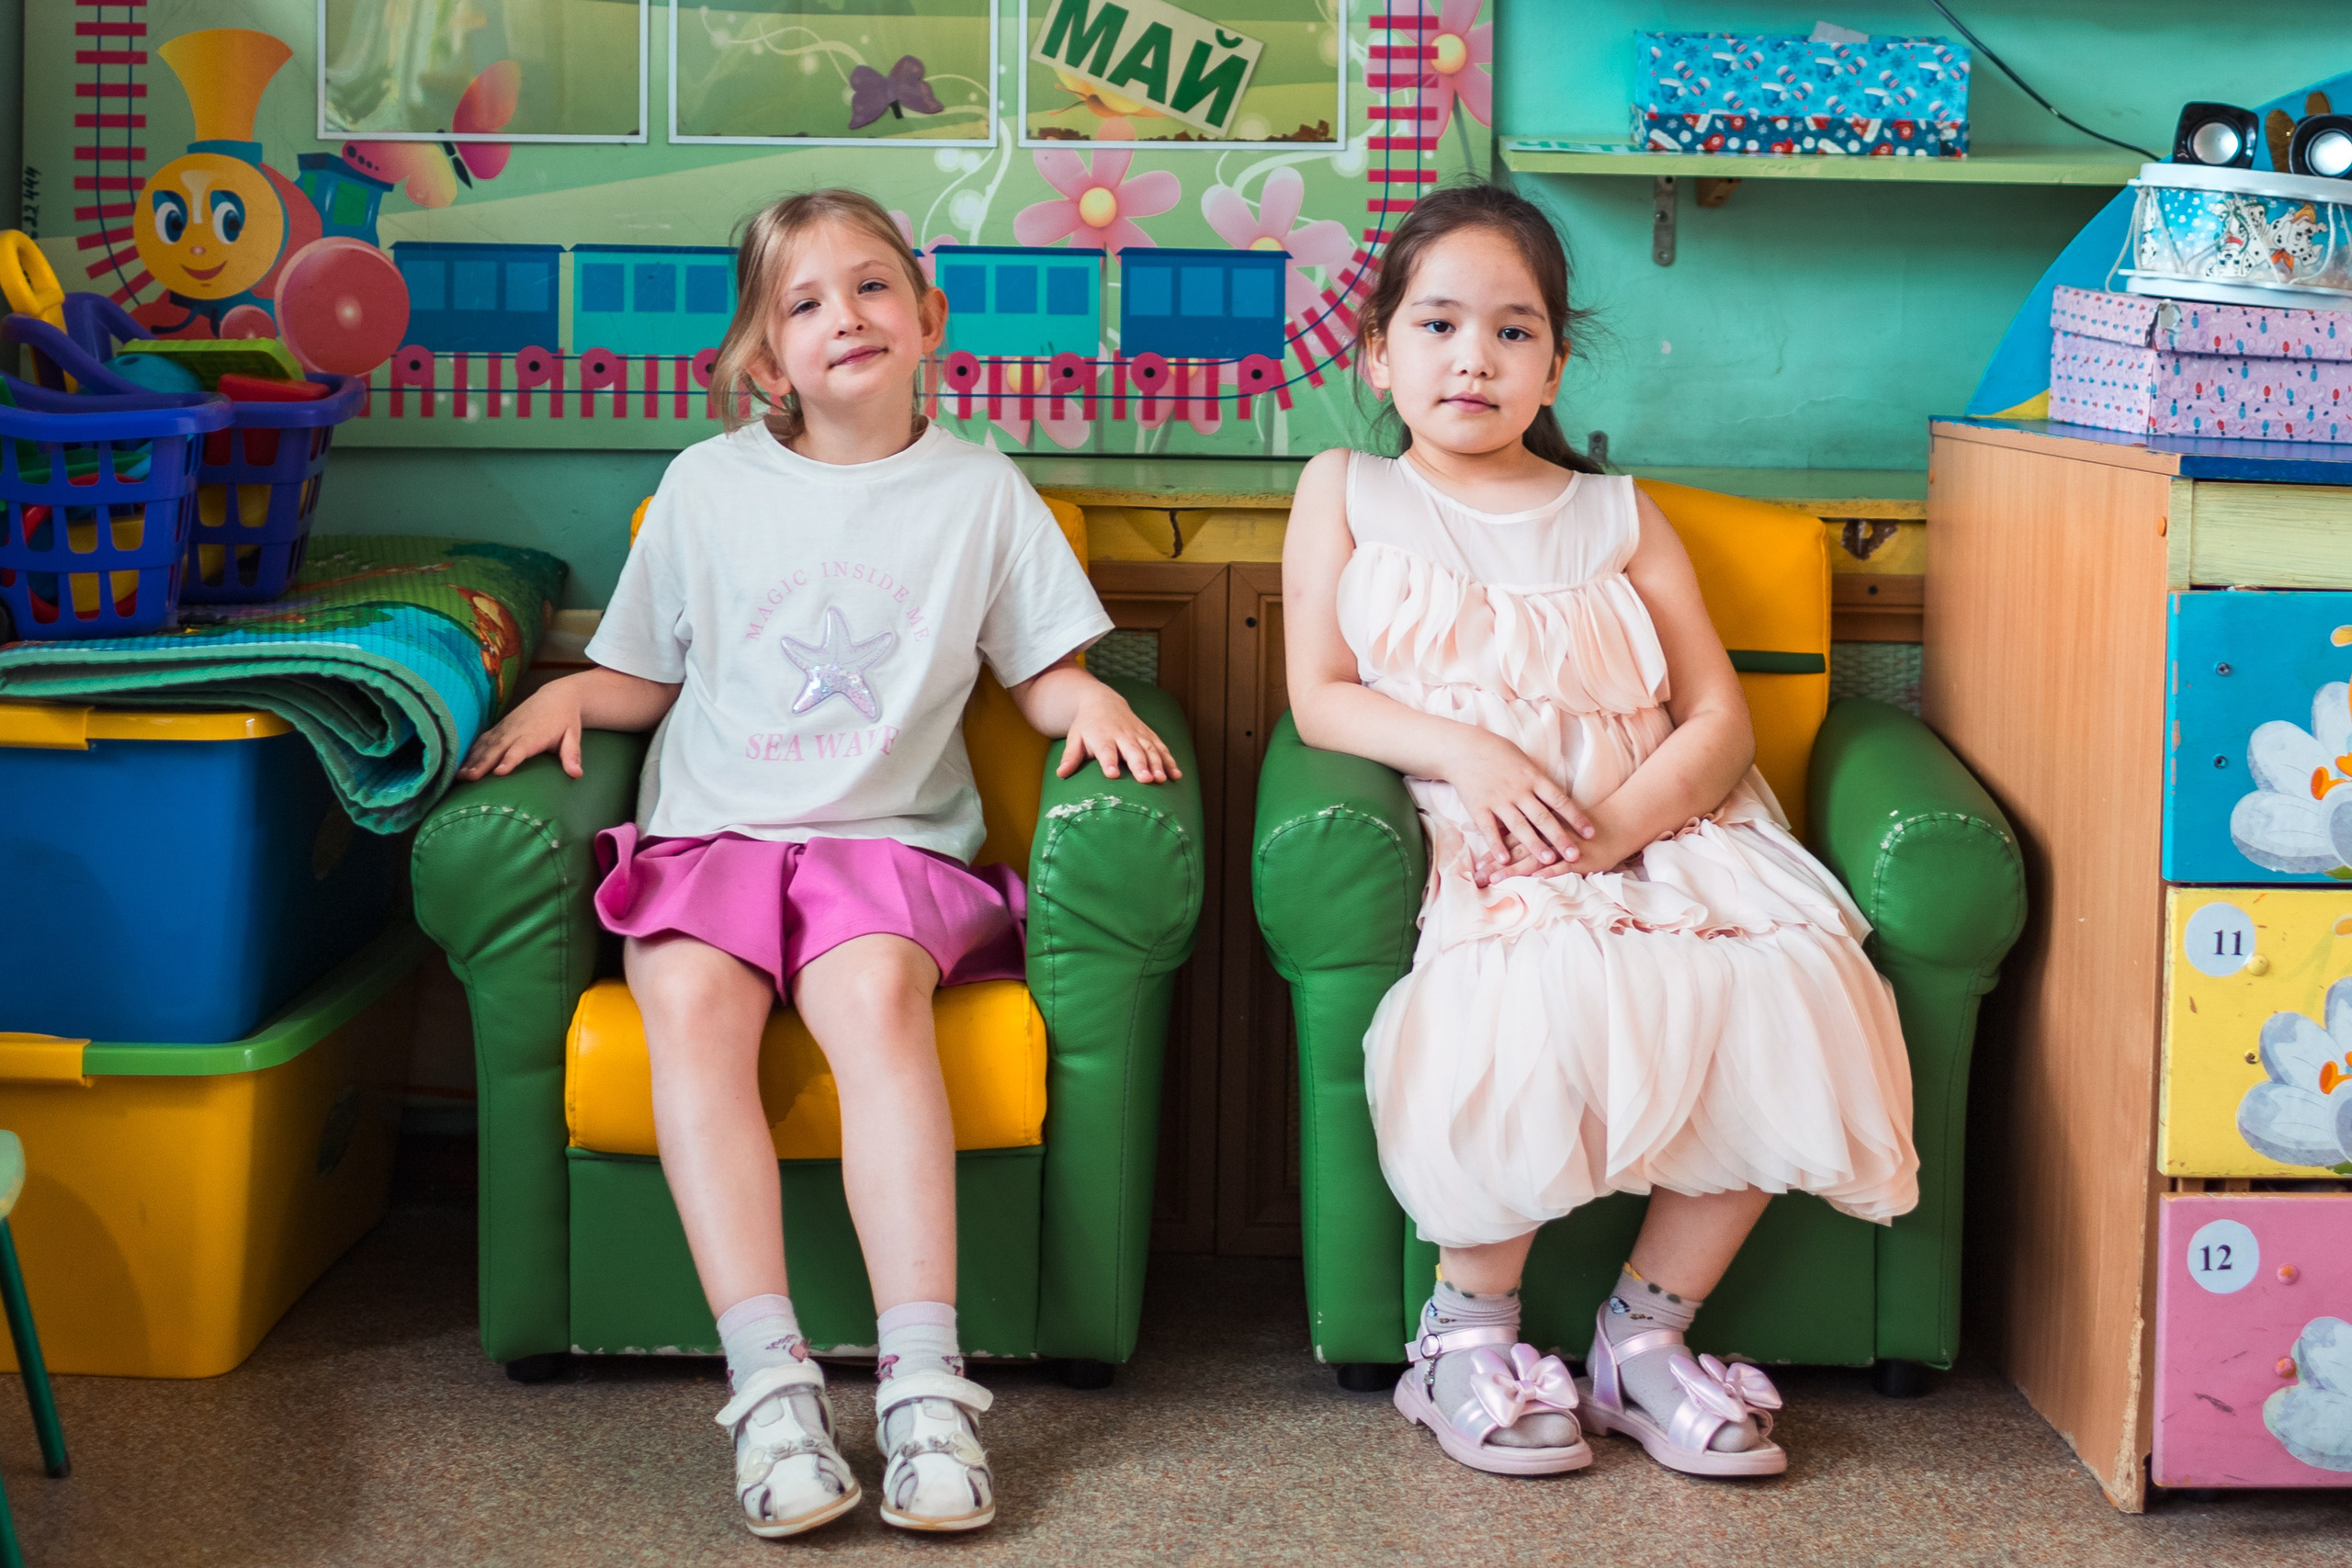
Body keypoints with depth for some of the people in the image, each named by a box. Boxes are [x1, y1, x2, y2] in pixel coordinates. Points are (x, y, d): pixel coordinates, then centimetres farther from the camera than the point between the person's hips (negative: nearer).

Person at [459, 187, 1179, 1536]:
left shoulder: (979, 490, 12)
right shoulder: (708, 484, 13)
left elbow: (1044, 668, 14)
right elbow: (644, 677, 19)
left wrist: (1089, 699, -7)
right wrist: (566, 694, -1)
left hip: (890, 837, -1)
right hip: (711, 829, 1)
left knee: (877, 989, -34)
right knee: (694, 1001, -31)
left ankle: (926, 1380, -38)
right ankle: (772, 1378, -35)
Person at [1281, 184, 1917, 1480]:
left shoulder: (1616, 517, 17)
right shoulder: (1346, 492, 15)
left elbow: (1719, 715, 9)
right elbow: (1319, 695, 6)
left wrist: (1622, 819, -11)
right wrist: (1461, 751, -12)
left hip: (1655, 831, 3)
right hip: (1472, 850, -3)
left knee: (1790, 996, -26)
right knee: (1538, 1003, -36)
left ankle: (1647, 1328, -8)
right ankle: (1471, 1326, -11)